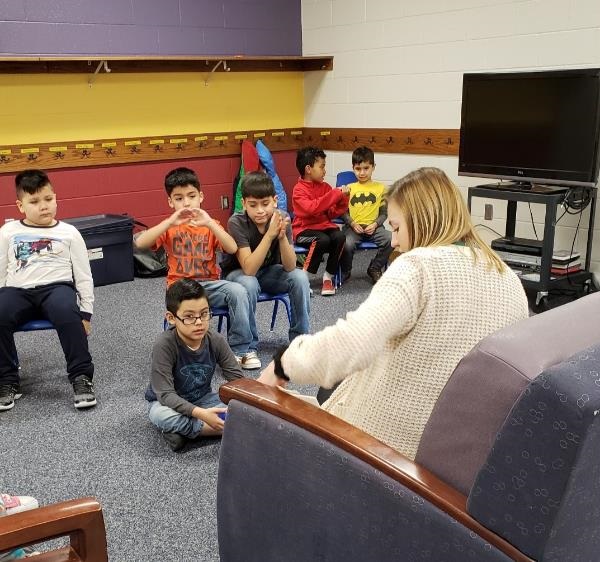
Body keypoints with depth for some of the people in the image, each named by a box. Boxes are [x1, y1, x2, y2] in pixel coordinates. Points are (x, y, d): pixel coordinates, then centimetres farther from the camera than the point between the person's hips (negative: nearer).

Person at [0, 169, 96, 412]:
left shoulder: (69, 233, 9)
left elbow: (83, 275, 9)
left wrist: (85, 312, 4)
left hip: (56, 287, -2)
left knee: (67, 315, -36)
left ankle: (81, 377, -21)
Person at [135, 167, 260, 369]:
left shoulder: (211, 225, 8)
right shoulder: (169, 227, 6)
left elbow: (232, 249, -11)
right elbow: (140, 243, -12)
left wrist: (209, 223, -22)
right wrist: (170, 222, -20)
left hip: (210, 284, 2)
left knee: (238, 291, -28)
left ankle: (241, 348, -13)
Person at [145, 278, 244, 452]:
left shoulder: (216, 340, -16)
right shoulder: (164, 345, -28)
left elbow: (236, 377, -12)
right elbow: (166, 394, -31)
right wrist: (201, 414, -42)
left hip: (202, 399, 3)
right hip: (167, 403, -3)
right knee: (162, 416, -39)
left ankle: (184, 430, -18)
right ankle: (231, 429, -25)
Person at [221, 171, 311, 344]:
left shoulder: (281, 218, -18)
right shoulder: (237, 223, -26)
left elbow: (290, 267, -22)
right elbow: (249, 269, -34)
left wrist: (282, 236, -39)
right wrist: (270, 234, -42)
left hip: (269, 272, 3)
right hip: (238, 273, -3)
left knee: (300, 276, -22)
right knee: (248, 284, -35)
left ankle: (300, 337, -5)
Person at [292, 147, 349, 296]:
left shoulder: (325, 187, 9)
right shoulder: (299, 189, -8)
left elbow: (333, 213, 9)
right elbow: (311, 208, -26)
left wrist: (342, 199, -8)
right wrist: (334, 194, -24)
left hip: (324, 225, 5)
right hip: (304, 229, -5)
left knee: (340, 236, -26)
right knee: (323, 240, -35)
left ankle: (328, 276, -10)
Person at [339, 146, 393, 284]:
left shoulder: (380, 188, 9)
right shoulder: (349, 188, 11)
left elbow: (384, 213, 9)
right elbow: (343, 212, 9)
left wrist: (375, 224, -9)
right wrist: (353, 224, -8)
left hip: (373, 227, 1)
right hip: (353, 227, -1)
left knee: (392, 239, -27)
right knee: (347, 244, -34)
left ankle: (374, 268, -1)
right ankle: (345, 272, -1)